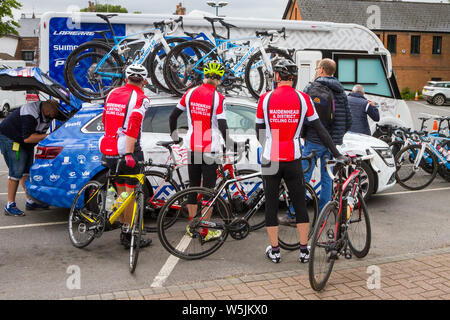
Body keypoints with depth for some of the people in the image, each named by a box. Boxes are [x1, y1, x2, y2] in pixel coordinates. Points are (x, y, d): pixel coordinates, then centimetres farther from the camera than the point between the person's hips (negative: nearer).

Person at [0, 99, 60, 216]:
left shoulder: (47, 110, -9)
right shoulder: (30, 114, -34)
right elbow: (27, 138, -35)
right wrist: (48, 136, -36)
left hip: (26, 143, 9)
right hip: (10, 138, -9)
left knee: (27, 170, 8)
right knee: (16, 172, -13)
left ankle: (30, 202, 14)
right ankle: (10, 206, -8)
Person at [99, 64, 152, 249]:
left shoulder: (112, 93, 13)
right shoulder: (140, 98, -8)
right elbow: (133, 126, -22)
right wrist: (129, 154, -27)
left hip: (108, 150, 7)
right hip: (127, 150, -7)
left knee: (122, 192, 17)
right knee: (132, 193, 3)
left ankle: (123, 230, 26)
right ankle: (129, 235, 8)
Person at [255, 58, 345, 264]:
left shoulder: (265, 98, -4)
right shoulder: (303, 99, -3)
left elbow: (259, 132, 5)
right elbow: (320, 130, -1)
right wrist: (336, 153, 6)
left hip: (270, 160, -1)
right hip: (293, 160, 1)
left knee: (271, 206, 10)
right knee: (300, 205, 12)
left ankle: (274, 251, 18)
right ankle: (304, 250, 18)